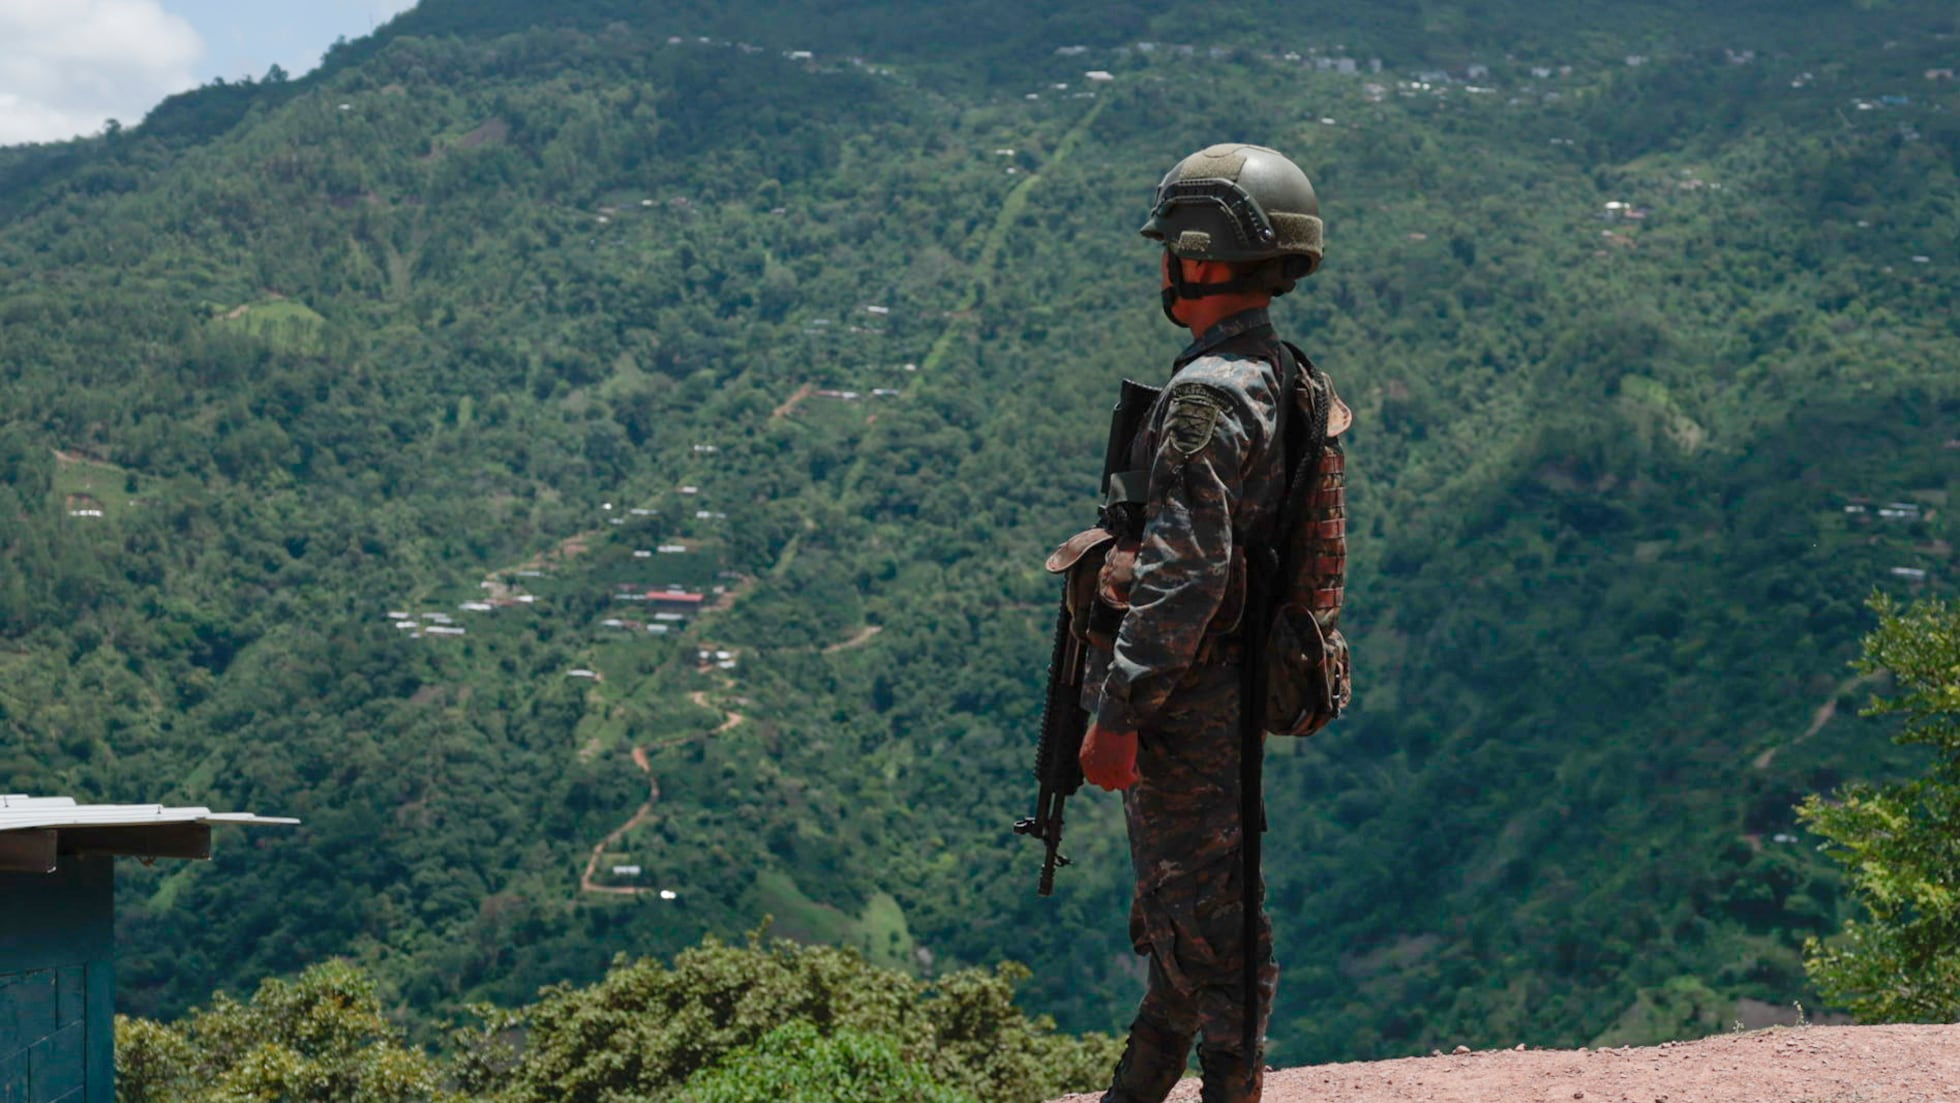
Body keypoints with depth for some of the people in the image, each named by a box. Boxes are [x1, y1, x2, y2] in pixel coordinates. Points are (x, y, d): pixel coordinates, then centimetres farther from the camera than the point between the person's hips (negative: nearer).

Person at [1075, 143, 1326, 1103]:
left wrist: (1117, 714, -23)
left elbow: (1184, 574, -26)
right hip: (1229, 689, 11)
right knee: (1183, 915, 20)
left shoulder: (1207, 396, -21)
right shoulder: (1278, 378, 11)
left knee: (1206, 921, -3)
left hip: (1185, 700, -11)